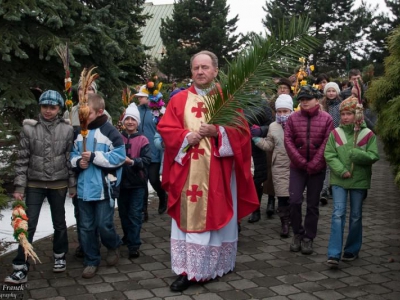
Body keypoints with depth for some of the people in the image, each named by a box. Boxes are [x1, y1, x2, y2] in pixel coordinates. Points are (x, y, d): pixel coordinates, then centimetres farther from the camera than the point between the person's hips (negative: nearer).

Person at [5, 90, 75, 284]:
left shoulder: (67, 129, -4)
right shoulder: (29, 128, -6)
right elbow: (22, 159, -4)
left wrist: (73, 184, 2)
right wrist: (19, 186, -7)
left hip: (59, 184, 1)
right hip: (34, 184, -1)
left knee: (59, 223, 15)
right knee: (28, 225, -3)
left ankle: (60, 257, 36)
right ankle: (21, 268, 4)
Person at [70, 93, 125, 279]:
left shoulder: (109, 131, -9)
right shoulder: (79, 132, 10)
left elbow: (119, 156, -14)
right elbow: (73, 154, 17)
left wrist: (94, 157, -18)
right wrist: (78, 161, -6)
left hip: (104, 187, -5)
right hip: (84, 187, 6)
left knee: (104, 225, -1)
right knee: (86, 227, 9)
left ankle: (113, 246, 30)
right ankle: (91, 261, 23)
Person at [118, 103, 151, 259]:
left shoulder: (143, 140, -4)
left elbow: (147, 160, -12)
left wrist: (132, 161, -24)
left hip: (137, 183, -3)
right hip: (121, 181, 3)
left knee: (134, 214, -2)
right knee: (123, 212, 16)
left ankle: (134, 245, 3)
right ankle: (127, 236, 37)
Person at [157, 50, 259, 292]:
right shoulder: (179, 100, 7)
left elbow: (242, 131, -1)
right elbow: (165, 129, 3)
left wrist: (218, 131, -17)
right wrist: (186, 136, -15)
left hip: (218, 173, 0)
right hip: (188, 174, 1)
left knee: (217, 217, 6)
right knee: (189, 218, 1)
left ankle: (218, 265, 21)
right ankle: (188, 271, 7)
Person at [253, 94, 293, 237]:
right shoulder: (273, 126, 8)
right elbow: (269, 145, 8)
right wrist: (255, 138, -1)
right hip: (279, 167, 2)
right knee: (282, 195, 2)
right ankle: (285, 223, 13)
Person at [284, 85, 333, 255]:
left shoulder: (326, 119, -2)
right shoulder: (293, 118, 3)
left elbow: (326, 144, -7)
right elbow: (288, 140, -4)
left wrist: (313, 164, -13)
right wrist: (301, 162, -12)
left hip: (317, 169, -1)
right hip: (297, 167, 1)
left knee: (313, 205, 6)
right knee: (294, 201, -6)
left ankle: (308, 238, 17)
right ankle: (297, 234, 13)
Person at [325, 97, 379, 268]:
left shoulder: (367, 134, -3)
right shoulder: (335, 133, -1)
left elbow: (374, 156, -6)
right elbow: (329, 155, -5)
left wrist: (357, 154, -23)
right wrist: (341, 170, -17)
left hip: (359, 180, 0)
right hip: (339, 180, 0)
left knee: (356, 216, 11)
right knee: (338, 214, -7)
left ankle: (352, 250, 27)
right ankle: (334, 254, -8)